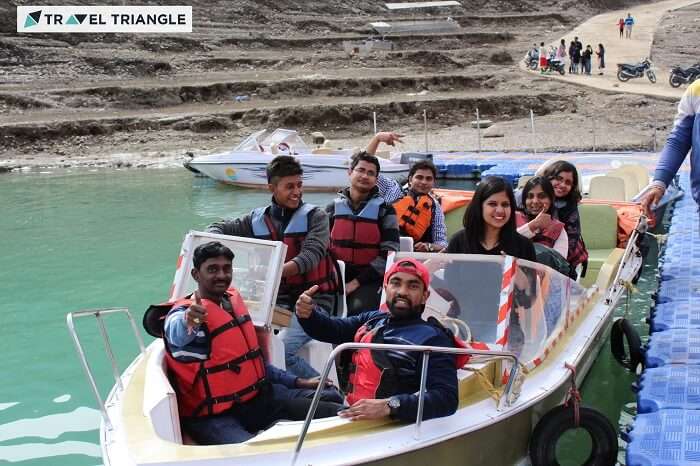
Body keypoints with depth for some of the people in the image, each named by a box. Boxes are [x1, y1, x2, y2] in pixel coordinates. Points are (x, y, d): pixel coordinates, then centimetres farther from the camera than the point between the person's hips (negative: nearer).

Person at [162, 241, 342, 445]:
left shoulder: (233, 299, 10)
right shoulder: (184, 313, -13)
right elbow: (177, 336, -41)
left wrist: (297, 382, 21)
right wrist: (189, 323, -64)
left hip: (257, 396, 7)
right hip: (214, 417, -7)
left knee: (332, 400, 4)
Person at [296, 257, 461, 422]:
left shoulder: (433, 339, -8)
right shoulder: (372, 319, 15)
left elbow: (447, 399, -18)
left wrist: (389, 406, -31)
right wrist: (308, 314, -4)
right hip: (350, 412, 6)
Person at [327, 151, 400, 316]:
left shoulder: (385, 210, 1)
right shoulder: (333, 208, 10)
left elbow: (389, 254, -7)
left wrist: (357, 281, -12)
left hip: (369, 280, -3)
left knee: (358, 310, -31)